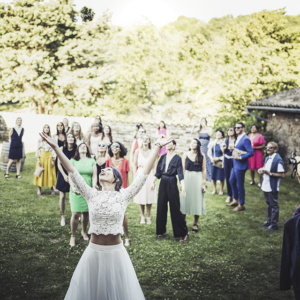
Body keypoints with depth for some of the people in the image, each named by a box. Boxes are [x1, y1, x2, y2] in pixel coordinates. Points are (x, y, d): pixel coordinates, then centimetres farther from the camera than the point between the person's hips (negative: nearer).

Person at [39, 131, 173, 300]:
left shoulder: (123, 196, -4)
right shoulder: (92, 195, 0)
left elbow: (145, 173, -7)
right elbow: (72, 171, -4)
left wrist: (158, 147, -8)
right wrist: (56, 147, -8)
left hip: (116, 252, -1)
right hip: (94, 251, 1)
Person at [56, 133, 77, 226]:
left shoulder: (76, 149, -5)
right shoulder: (62, 149, -7)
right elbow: (59, 164, -4)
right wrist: (64, 175, -10)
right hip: (63, 174, 0)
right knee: (62, 196, 3)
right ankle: (62, 217, 16)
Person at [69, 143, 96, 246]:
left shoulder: (92, 161, 8)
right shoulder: (73, 161, 5)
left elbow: (94, 176, 5)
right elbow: (70, 175, 2)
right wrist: (72, 187, -11)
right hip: (76, 191, -2)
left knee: (86, 213, 9)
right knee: (75, 214, -8)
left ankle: (84, 232, 31)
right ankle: (73, 236, 5)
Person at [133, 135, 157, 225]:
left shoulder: (152, 152, 1)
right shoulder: (138, 151, 2)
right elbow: (135, 164, 5)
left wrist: (154, 179, -1)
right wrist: (135, 176, -1)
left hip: (149, 175, 0)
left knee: (149, 197, 2)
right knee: (141, 196, 4)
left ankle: (148, 217, 15)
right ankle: (142, 216, 18)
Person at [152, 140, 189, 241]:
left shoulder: (177, 158, -6)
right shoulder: (163, 157, 7)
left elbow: (180, 172, -12)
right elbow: (158, 171, 12)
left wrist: (182, 185, -21)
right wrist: (154, 182, 10)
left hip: (172, 183, -5)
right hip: (163, 182, 5)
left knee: (175, 207, -3)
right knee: (161, 206, 8)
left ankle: (183, 232, 7)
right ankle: (161, 230, 22)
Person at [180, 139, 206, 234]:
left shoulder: (201, 156, 0)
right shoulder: (186, 155, 2)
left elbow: (204, 170, 1)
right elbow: (183, 169, 3)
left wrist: (204, 183, -3)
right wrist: (182, 181, -2)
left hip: (198, 179, 0)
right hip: (187, 178, 1)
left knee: (197, 200, 5)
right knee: (185, 200, 5)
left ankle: (195, 224, 17)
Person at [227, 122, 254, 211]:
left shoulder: (245, 139, -18)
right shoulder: (237, 138, 11)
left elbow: (251, 152, -24)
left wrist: (240, 157, -21)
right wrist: (234, 153, 8)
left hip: (241, 165, -10)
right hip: (235, 164, 10)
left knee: (239, 185, 0)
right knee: (232, 181, 20)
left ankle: (241, 205, 14)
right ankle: (235, 201, 35)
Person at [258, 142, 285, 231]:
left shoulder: (278, 160, -19)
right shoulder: (267, 158, 8)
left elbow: (282, 175, -20)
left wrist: (269, 173, -23)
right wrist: (262, 170, 0)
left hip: (272, 187, -9)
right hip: (266, 186, 9)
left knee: (274, 205, 2)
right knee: (268, 204, 20)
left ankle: (274, 225, 11)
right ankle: (269, 221, 34)